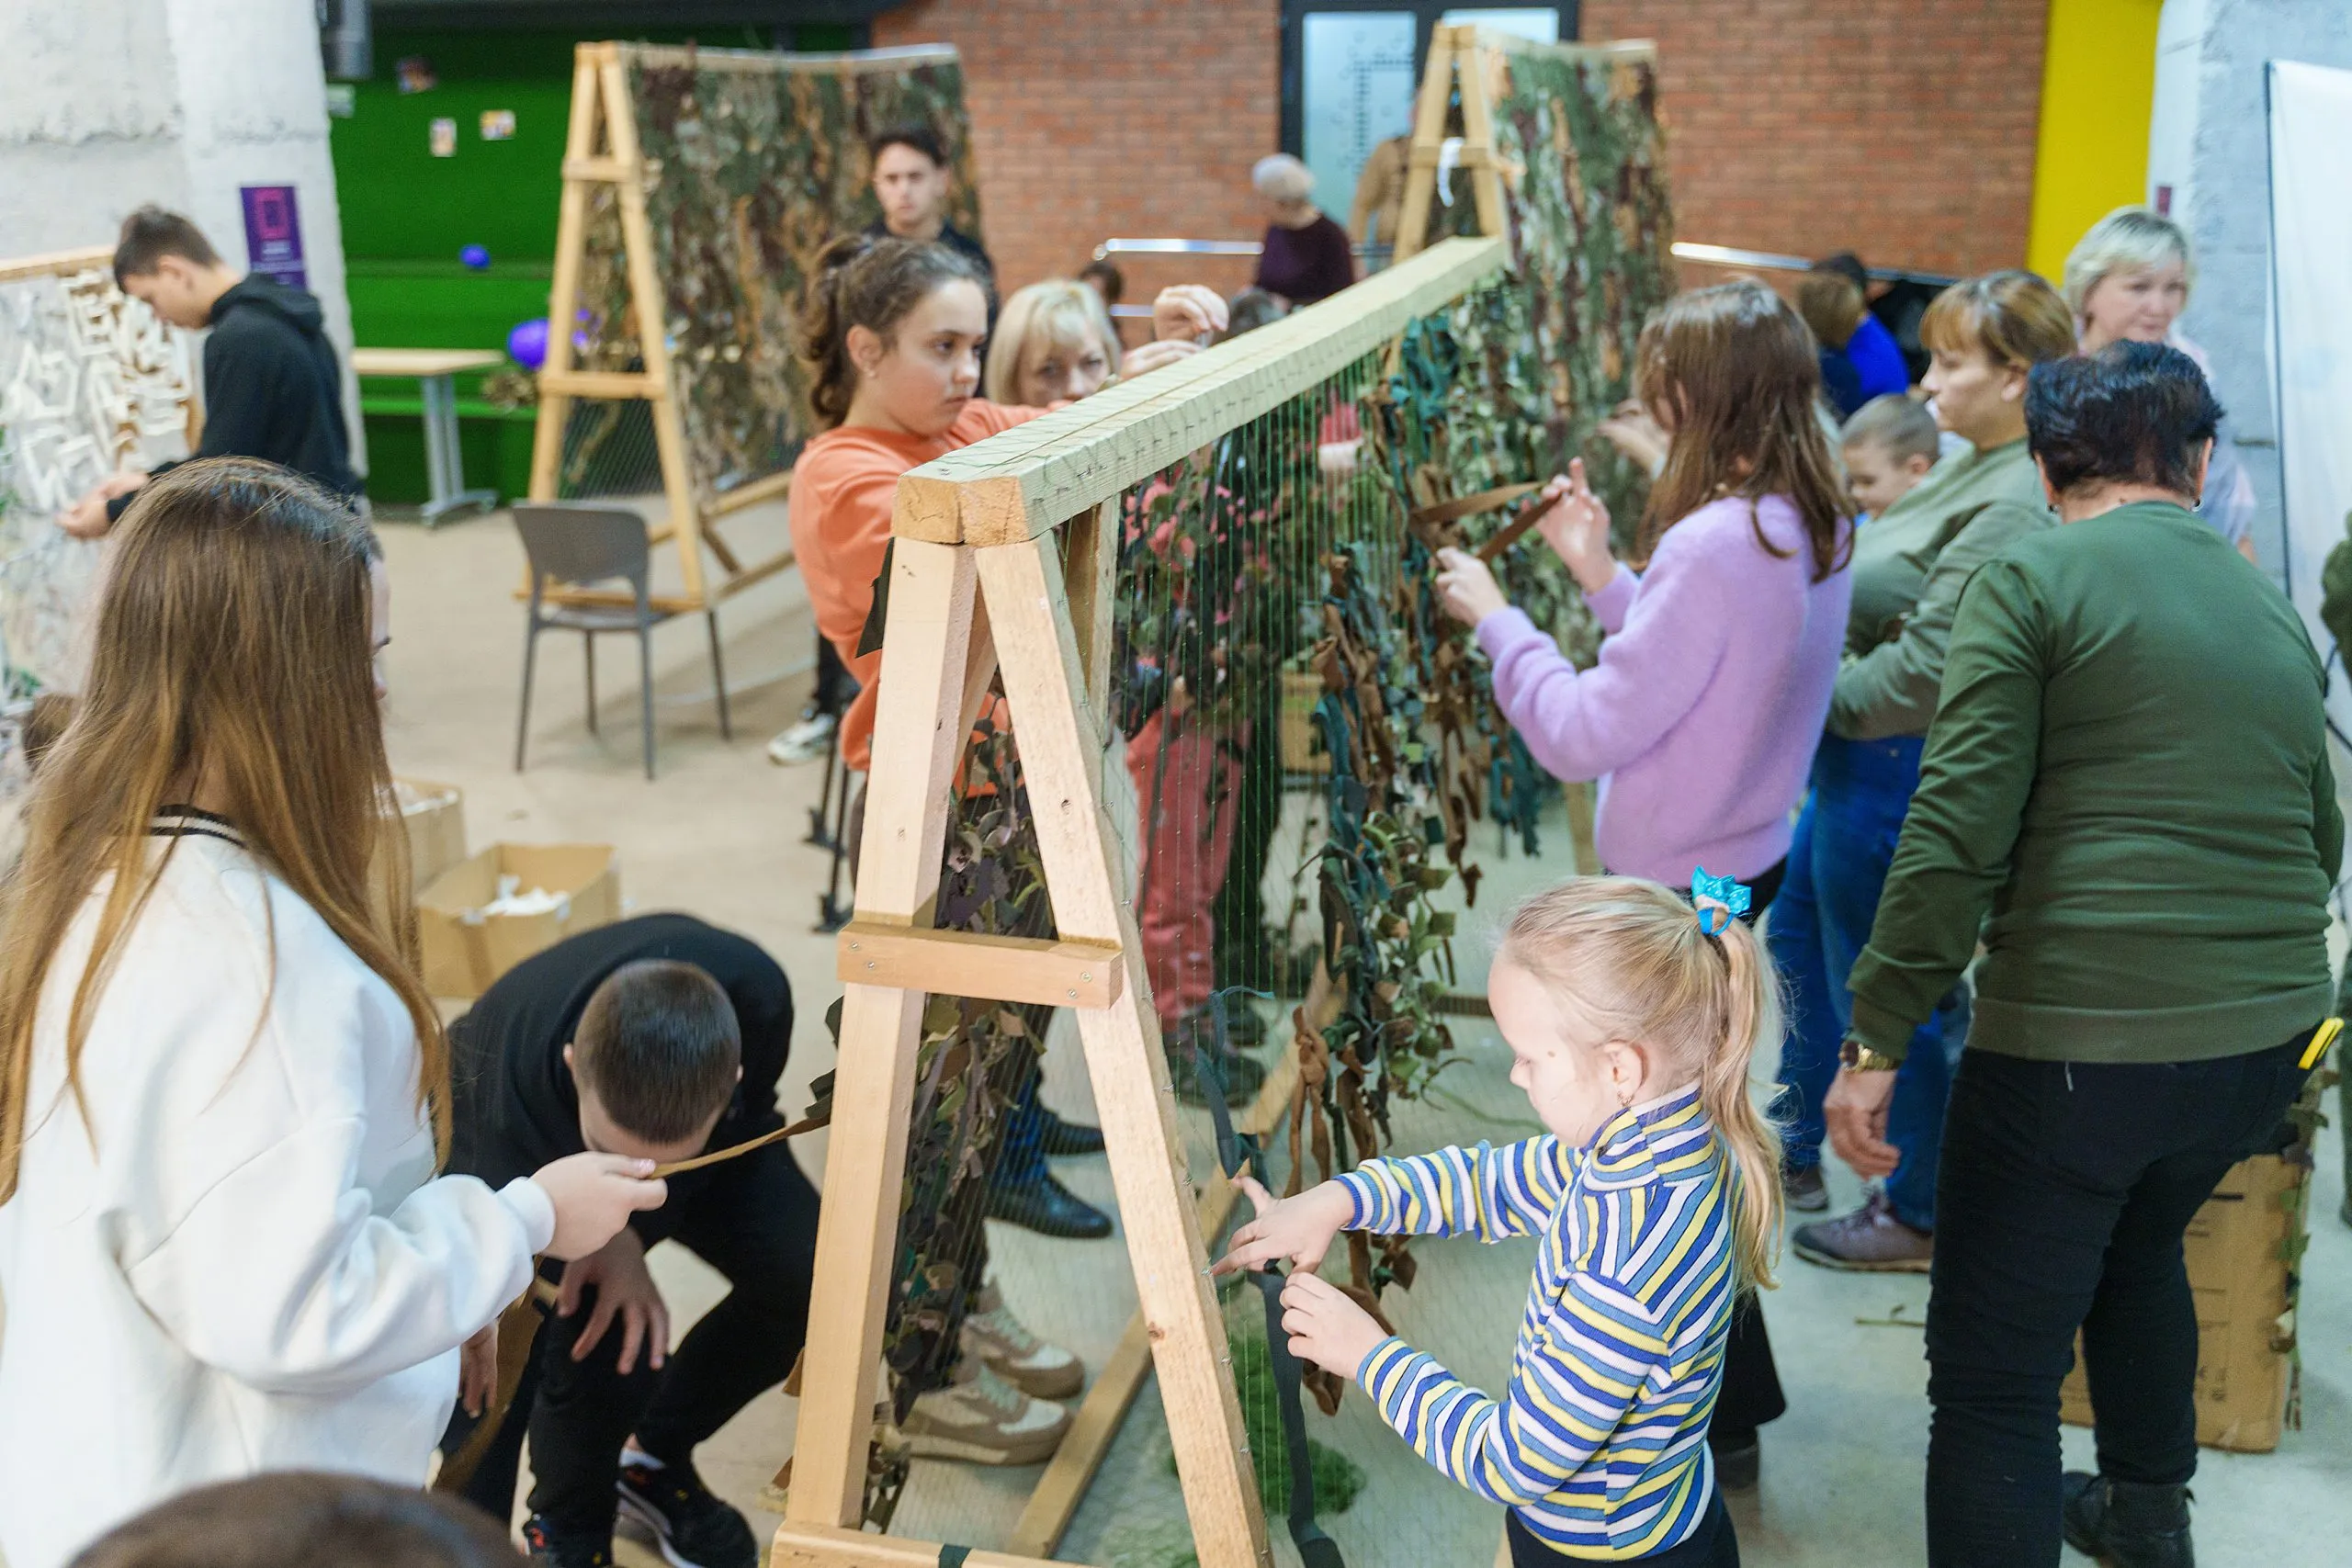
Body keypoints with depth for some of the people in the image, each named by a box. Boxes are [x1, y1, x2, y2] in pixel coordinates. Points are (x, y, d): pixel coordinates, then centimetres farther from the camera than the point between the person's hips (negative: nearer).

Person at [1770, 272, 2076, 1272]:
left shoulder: (2016, 506, -23)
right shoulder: (1969, 468, 9)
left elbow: (1924, 670, -27)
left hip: (1899, 770, -11)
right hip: (1859, 761, 11)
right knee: (1800, 933, 22)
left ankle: (1921, 1215, 21)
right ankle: (1795, 1152, 41)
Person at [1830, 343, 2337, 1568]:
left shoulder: (2031, 580, -7)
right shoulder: (2273, 611, 13)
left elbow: (1956, 831, -16)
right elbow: (2319, 841, 24)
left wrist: (1875, 1043, -12)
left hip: (2078, 1040, -7)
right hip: (2264, 1046, 8)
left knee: (1994, 1376, 3)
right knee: (2138, 1248, 34)